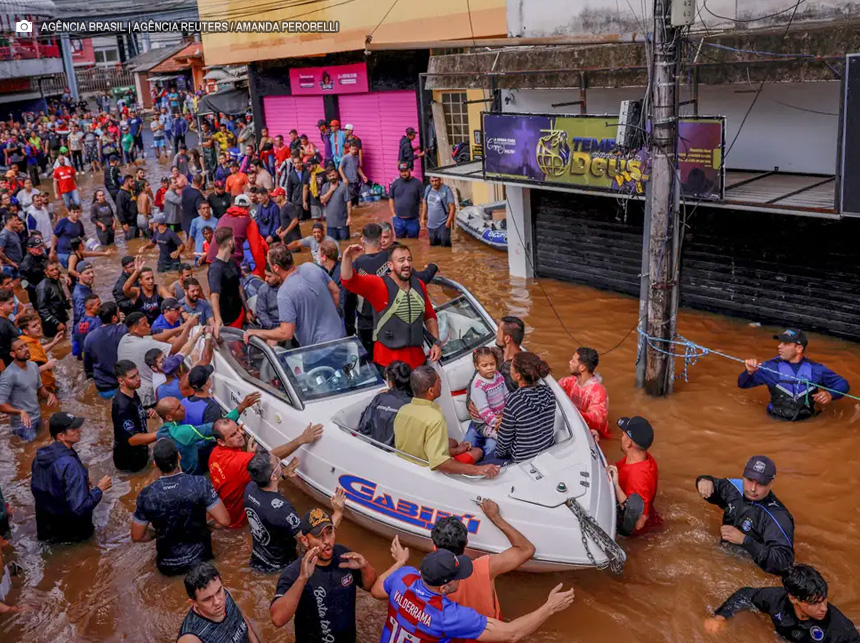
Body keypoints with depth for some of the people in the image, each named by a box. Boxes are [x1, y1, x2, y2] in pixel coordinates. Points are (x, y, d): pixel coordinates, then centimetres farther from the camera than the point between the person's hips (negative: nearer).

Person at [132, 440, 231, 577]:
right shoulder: (200, 483, -22)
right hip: (200, 559, -2)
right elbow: (224, 521, -19)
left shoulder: (146, 494, -17)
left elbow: (137, 537, -6)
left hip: (167, 566, 2)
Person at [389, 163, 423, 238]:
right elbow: (391, 199, 11)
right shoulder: (395, 183, 4)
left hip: (413, 221, -2)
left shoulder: (417, 183, -4)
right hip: (398, 220, 2)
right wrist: (393, 214, 3)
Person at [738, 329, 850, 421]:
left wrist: (830, 395, -7)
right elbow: (742, 384, 0)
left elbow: (842, 383, 13)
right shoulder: (771, 367, -2)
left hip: (807, 423, 2)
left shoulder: (815, 369, 2)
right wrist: (749, 372, -21)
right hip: (776, 423, -2)